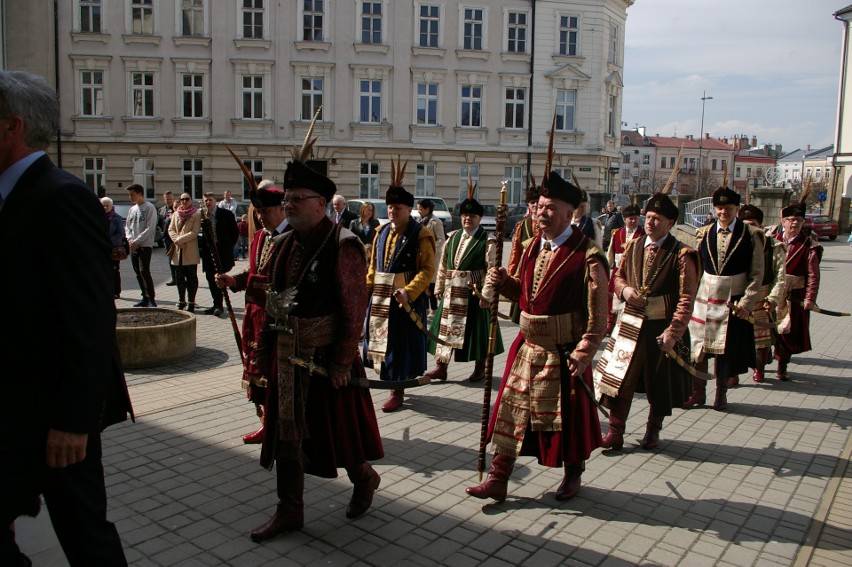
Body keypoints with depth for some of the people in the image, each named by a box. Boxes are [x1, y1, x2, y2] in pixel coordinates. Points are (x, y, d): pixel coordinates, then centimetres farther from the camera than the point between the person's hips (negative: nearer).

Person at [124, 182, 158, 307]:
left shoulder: (150, 208, -7)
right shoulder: (132, 209, 16)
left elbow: (150, 228, -13)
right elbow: (127, 226, 18)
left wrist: (137, 241, -14)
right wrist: (130, 239, 0)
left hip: (145, 245, -7)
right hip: (133, 246, 7)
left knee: (144, 272, -13)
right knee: (138, 273, 8)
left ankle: (151, 299, -8)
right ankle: (145, 298, 15)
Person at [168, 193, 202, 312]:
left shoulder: (196, 214, -2)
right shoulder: (176, 214, 13)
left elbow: (195, 231, -11)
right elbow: (171, 229, 7)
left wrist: (180, 239, -15)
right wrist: (176, 240, -10)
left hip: (191, 250, -5)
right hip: (177, 251, 5)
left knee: (191, 278, -1)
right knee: (179, 277, 10)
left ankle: (191, 303, 3)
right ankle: (181, 301, 19)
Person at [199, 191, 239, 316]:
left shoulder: (226, 214, -4)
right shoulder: (202, 215, 8)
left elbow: (235, 231, -1)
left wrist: (228, 246, -2)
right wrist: (201, 246, 8)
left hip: (221, 251, -5)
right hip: (208, 251, 5)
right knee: (211, 278, 7)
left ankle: (218, 305, 0)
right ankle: (217, 305, 17)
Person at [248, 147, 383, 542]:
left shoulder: (342, 245, -16)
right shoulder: (284, 243, 7)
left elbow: (354, 310, -18)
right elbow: (273, 301, 13)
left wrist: (341, 362, -18)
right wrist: (266, 348, 12)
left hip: (326, 358, -7)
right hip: (288, 357, 7)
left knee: (338, 429, 10)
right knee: (286, 432, 11)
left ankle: (364, 479, 38)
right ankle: (290, 511, 25)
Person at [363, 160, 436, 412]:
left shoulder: (421, 235, -8)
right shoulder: (381, 232, 12)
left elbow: (427, 269, -14)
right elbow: (373, 266, 16)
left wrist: (409, 291, -26)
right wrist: (366, 290, 8)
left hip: (407, 299, -6)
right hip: (380, 298, 7)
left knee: (401, 343, 1)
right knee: (381, 340, 13)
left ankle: (398, 391, 12)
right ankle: (389, 381, 30)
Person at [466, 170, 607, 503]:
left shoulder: (587, 255, -16)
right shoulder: (533, 246, 7)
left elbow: (598, 311, -16)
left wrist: (584, 352, -19)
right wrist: (503, 281, -3)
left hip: (563, 352, -6)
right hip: (528, 345, 6)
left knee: (567, 415, 12)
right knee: (510, 410, 7)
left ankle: (573, 475, 36)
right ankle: (498, 479, 17)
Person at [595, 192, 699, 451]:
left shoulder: (682, 254, -10)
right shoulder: (633, 246, 5)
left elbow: (686, 298, -13)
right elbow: (618, 275, 17)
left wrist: (674, 331, -20)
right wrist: (625, 289, -6)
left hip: (662, 328, -3)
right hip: (631, 324, 4)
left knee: (660, 384, 11)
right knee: (618, 376, 2)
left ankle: (653, 430, 31)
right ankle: (615, 432, 12)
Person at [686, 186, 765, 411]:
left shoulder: (751, 235, -4)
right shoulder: (703, 234, 4)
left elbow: (757, 274, -5)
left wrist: (747, 302, -12)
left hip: (734, 301, -2)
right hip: (704, 299, 2)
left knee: (727, 349, 7)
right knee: (698, 346, 4)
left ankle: (721, 393, 23)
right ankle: (698, 392, 18)